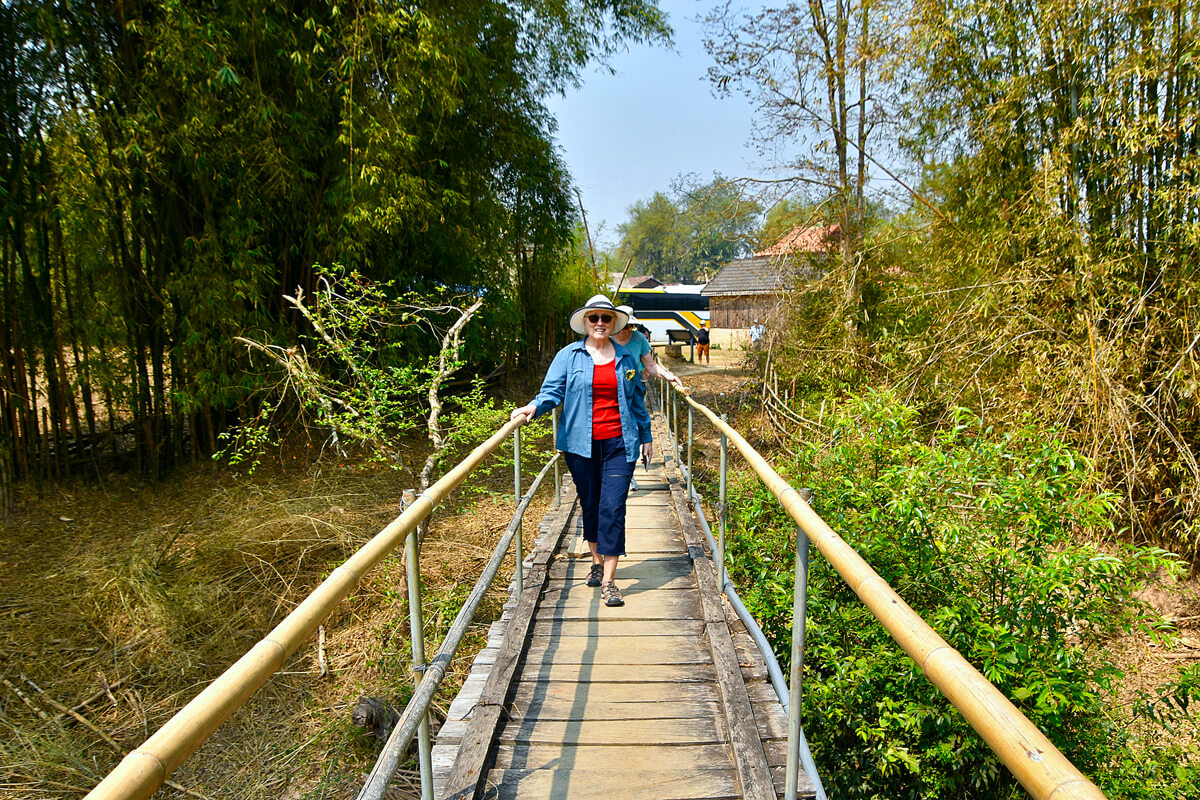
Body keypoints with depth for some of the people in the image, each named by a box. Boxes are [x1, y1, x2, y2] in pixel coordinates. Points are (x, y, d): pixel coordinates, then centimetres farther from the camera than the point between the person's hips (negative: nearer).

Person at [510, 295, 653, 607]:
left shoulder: (626, 358, 11)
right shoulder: (568, 356, 4)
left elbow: (637, 399, 19)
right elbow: (552, 391, -3)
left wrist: (645, 435, 21)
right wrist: (534, 406, -24)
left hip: (619, 443, 0)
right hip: (581, 444, 0)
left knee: (613, 508, -7)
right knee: (590, 505, 11)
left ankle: (609, 581, -2)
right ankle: (597, 562, 34)